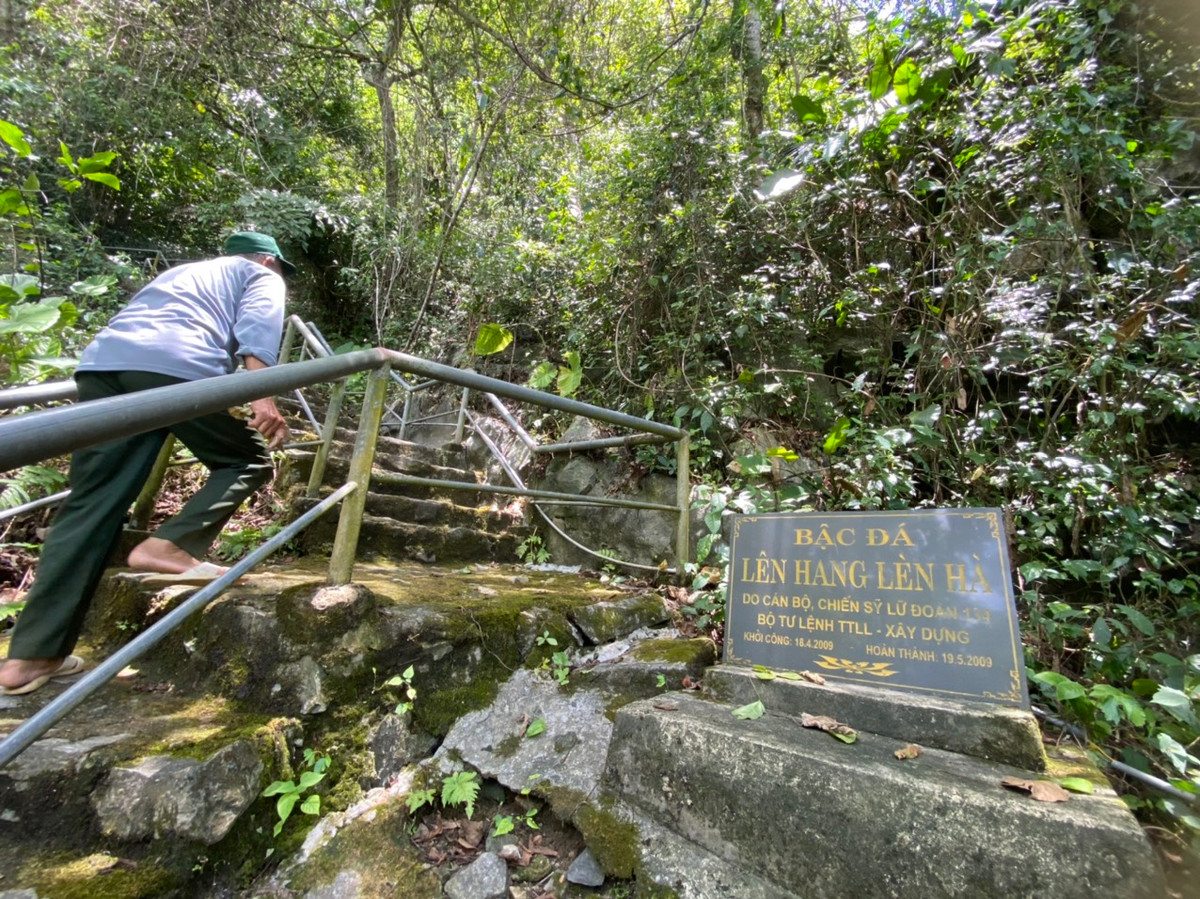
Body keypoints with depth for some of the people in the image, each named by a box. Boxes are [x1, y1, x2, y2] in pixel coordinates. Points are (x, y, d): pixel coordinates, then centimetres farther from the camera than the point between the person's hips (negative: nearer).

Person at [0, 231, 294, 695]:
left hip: (104, 361, 7)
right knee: (248, 460, 12)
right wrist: (263, 398, -13)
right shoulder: (262, 276, 22)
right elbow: (257, 331, 0)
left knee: (88, 508, 5)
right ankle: (168, 547, -8)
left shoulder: (181, 271, 42)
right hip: (179, 365, -6)